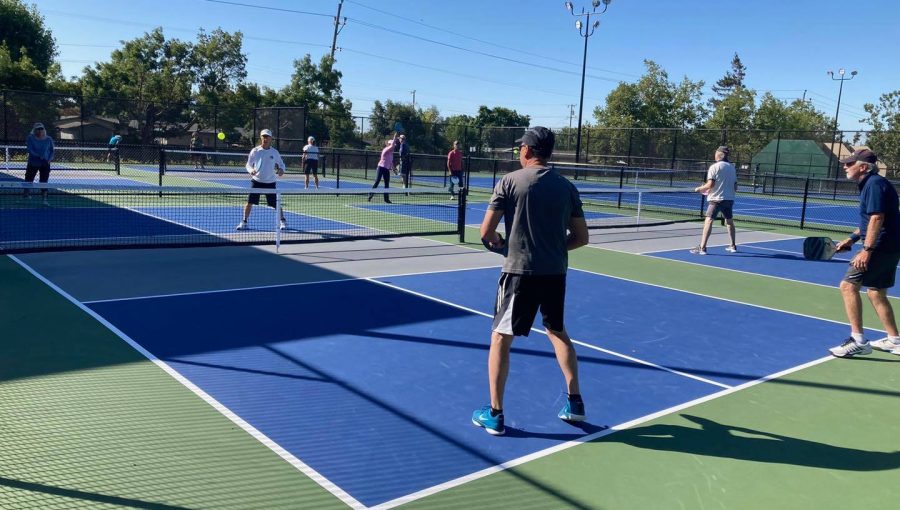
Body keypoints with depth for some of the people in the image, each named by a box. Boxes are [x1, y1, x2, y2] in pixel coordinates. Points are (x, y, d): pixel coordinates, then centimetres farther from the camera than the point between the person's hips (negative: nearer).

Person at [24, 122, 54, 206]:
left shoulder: (49, 139, 1)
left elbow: (51, 151, 7)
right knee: (29, 180, 12)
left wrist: (49, 159, -11)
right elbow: (30, 150, -15)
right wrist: (40, 157, -28)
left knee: (44, 182, -8)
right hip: (33, 163, 0)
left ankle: (45, 199, -11)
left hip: (45, 164, 0)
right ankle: (26, 194, 36)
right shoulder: (30, 138, -6)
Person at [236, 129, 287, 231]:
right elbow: (248, 164, 5)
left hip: (270, 182, 0)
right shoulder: (255, 151, 0)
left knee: (275, 204, 3)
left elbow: (281, 164, 11)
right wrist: (251, 170, -18)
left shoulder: (274, 152, 1)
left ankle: (283, 221, 21)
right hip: (256, 181, 0)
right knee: (250, 202, -3)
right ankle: (244, 222, 10)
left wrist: (281, 170, -12)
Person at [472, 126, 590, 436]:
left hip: (520, 271, -4)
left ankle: (494, 415, 9)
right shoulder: (567, 187, 5)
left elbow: (486, 233, -7)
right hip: (556, 272, 5)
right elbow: (581, 237, 6)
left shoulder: (509, 182, -6)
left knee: (500, 339, 6)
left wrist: (498, 243, 14)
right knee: (558, 332, 24)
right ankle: (574, 402, 27)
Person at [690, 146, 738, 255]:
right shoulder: (732, 167, 10)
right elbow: (735, 186, 11)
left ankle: (702, 247, -17)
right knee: (729, 221, 19)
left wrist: (700, 188, -1)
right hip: (729, 198, 6)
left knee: (708, 221, -9)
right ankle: (733, 246, 29)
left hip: (716, 198, -6)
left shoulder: (714, 167, -7)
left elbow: (710, 184, -15)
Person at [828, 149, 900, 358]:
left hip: (880, 247, -11)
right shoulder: (871, 184, 16)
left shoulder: (874, 184, -15)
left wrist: (867, 250, -26)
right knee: (876, 292, 18)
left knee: (848, 285, -13)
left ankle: (858, 341, -13)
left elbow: (877, 218, -23)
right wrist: (853, 238, 21)